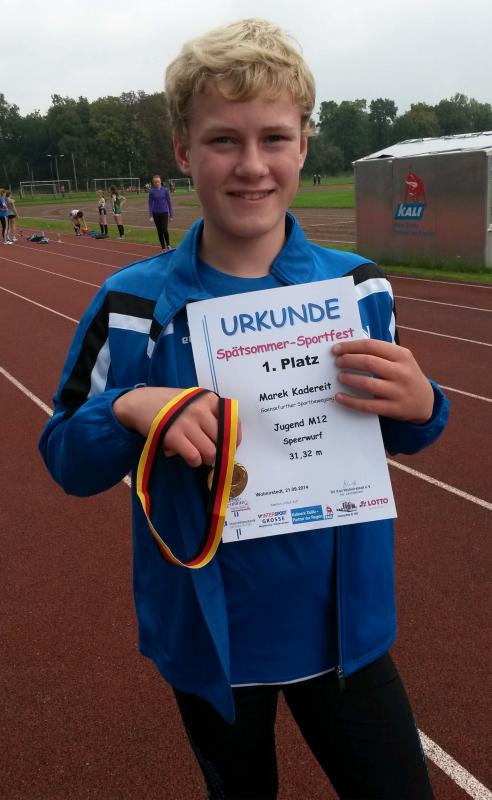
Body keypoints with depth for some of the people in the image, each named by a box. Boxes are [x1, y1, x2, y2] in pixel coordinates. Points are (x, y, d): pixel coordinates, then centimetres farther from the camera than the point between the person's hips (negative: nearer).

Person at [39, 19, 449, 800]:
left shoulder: (359, 285, -7)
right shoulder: (133, 303, -13)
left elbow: (397, 433, 4)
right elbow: (65, 459, -7)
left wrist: (419, 405, -19)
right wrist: (130, 410, -28)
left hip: (343, 625, 1)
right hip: (209, 636, 0)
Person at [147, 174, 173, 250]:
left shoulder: (165, 190, -2)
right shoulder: (152, 191, -1)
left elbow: (169, 202, 2)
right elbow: (150, 204, 1)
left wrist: (171, 215, 1)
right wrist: (151, 216, -6)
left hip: (164, 213, -1)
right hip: (156, 214, 1)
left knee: (164, 229, -16)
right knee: (159, 231, 5)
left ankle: (168, 244, 6)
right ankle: (163, 248, 14)